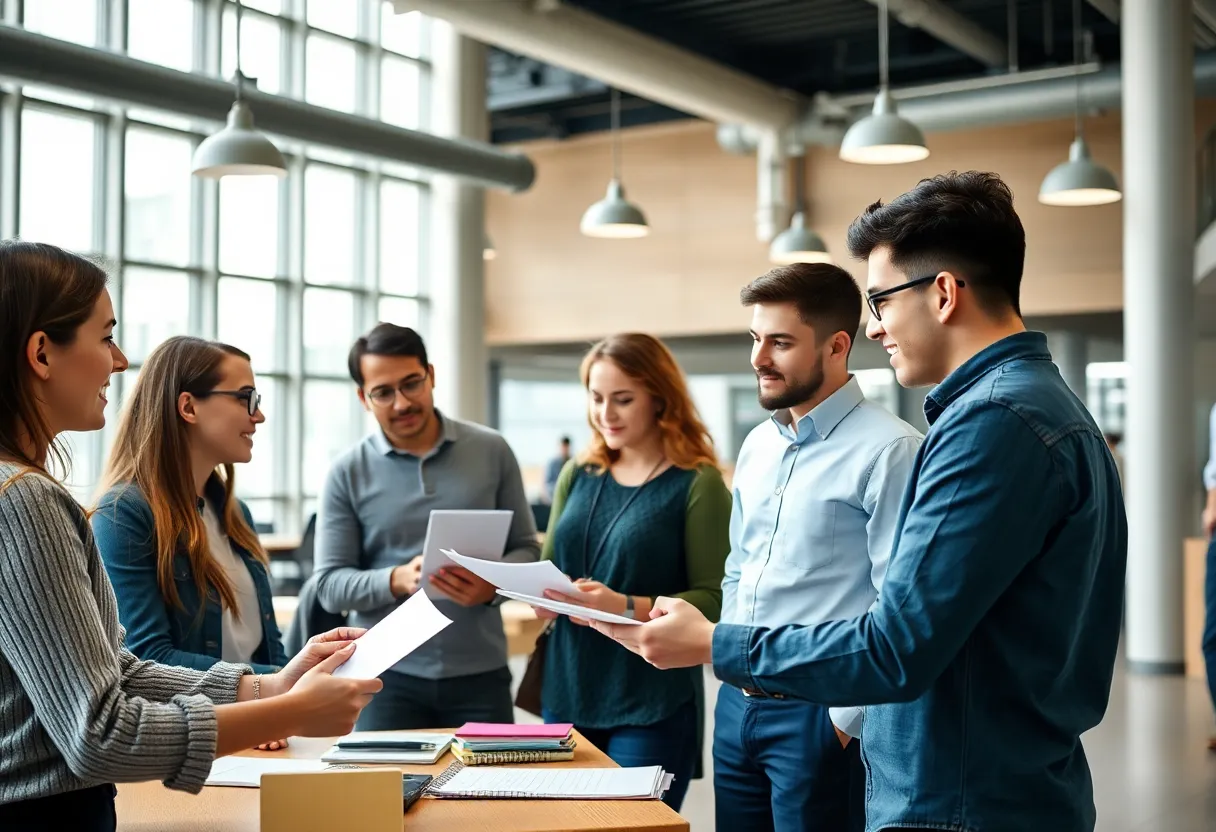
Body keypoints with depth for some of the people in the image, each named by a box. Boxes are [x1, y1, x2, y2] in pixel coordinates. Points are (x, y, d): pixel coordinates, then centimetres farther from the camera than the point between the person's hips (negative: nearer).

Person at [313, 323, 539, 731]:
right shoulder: (348, 473, -1)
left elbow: (525, 549, 6)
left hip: (480, 673, 1)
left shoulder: (491, 452, 2)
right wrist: (396, 580, -20)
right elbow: (330, 584, -2)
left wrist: (492, 586, -16)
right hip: (388, 676, -1)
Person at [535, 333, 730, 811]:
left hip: (653, 705, -5)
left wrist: (626, 608, -25)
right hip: (567, 693, 5)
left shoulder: (697, 483, -8)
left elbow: (714, 602, -11)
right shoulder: (578, 476, 8)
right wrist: (545, 596, -9)